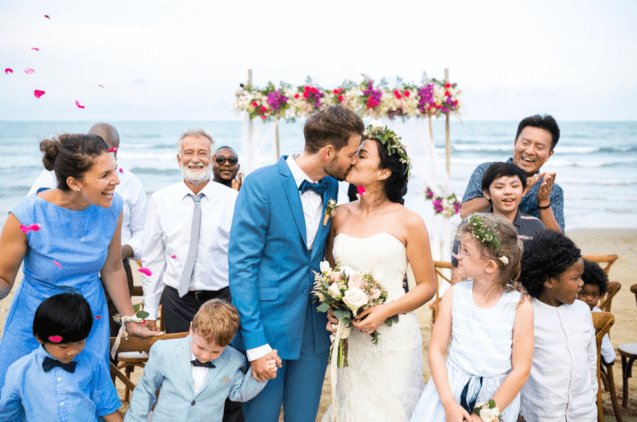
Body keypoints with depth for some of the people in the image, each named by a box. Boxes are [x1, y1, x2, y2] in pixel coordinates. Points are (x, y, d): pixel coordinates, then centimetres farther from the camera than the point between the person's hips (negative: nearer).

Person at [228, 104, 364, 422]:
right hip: (266, 327, -5)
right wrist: (255, 343, -17)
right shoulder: (260, 185, -14)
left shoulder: (331, 187, 6)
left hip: (314, 332, 6)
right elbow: (241, 266, -15)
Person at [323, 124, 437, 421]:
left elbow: (427, 286, -3)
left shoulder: (408, 223, -7)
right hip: (349, 337, 3)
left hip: (393, 337, -3)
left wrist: (386, 310, -16)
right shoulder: (341, 216, 5)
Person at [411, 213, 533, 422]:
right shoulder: (454, 295, -6)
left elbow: (521, 371, -10)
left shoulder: (520, 307, -13)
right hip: (448, 388, 2)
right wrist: (449, 404, -13)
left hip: (498, 396, -2)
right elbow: (436, 350, -5)